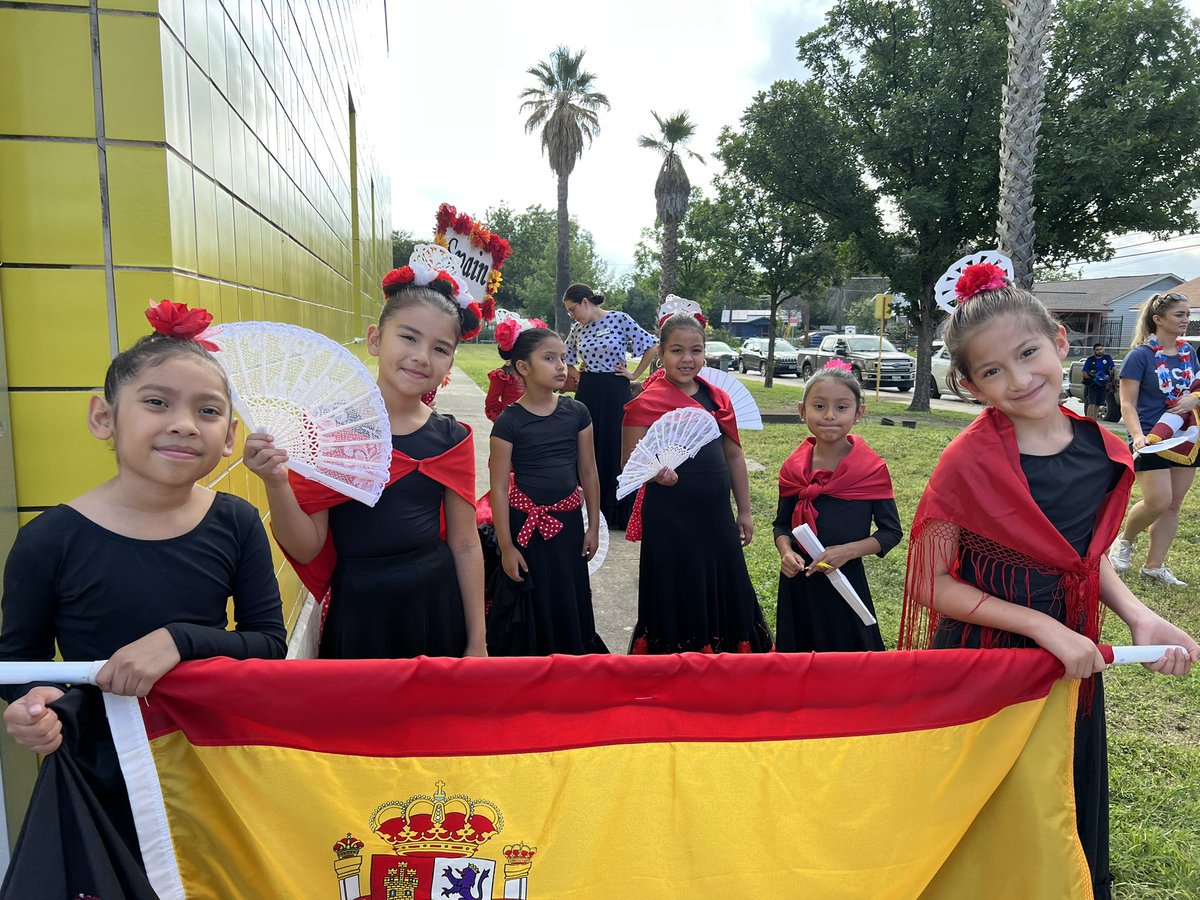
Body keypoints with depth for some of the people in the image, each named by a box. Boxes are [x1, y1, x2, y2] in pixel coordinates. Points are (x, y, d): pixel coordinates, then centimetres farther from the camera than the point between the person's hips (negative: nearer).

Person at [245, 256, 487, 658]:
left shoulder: (452, 439, -1)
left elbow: (465, 546, 2)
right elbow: (306, 549, -9)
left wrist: (477, 644, 4)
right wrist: (276, 484, -27)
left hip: (439, 609, 3)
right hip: (359, 614, -2)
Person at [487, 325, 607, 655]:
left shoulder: (577, 412, -2)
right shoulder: (509, 421, -11)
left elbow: (589, 473, 5)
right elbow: (499, 488, -10)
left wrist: (593, 526, 7)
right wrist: (506, 546, -9)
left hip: (568, 520, 3)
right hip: (526, 523, -3)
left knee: (569, 599, 15)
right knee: (530, 602, 9)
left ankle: (571, 652, 36)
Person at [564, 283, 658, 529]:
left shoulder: (620, 319, -8)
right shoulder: (577, 329, 8)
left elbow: (651, 346, -7)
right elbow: (565, 359, 23)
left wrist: (634, 375, -5)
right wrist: (578, 375, 9)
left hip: (616, 393, -5)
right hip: (587, 393, 5)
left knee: (616, 449, 1)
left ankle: (617, 511, 12)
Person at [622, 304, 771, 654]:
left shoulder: (718, 398, 7)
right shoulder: (647, 402, -9)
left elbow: (734, 456, 13)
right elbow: (629, 462, -8)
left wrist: (744, 512, 15)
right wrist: (655, 472, -29)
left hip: (716, 513, 6)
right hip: (670, 518, -5)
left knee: (725, 594, 15)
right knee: (676, 599, 6)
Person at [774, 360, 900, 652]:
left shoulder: (872, 469, -10)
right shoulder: (793, 469, -2)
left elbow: (891, 531, -4)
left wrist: (848, 551, -18)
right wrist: (785, 551, -11)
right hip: (797, 584, 3)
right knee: (797, 650, 17)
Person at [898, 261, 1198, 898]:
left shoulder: (1099, 448, -4)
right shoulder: (968, 463, -20)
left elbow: (1086, 553, 11)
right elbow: (931, 584, -17)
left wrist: (1139, 617, -5)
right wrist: (1044, 627, -23)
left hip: (1074, 660, 5)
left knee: (1070, 812, 23)